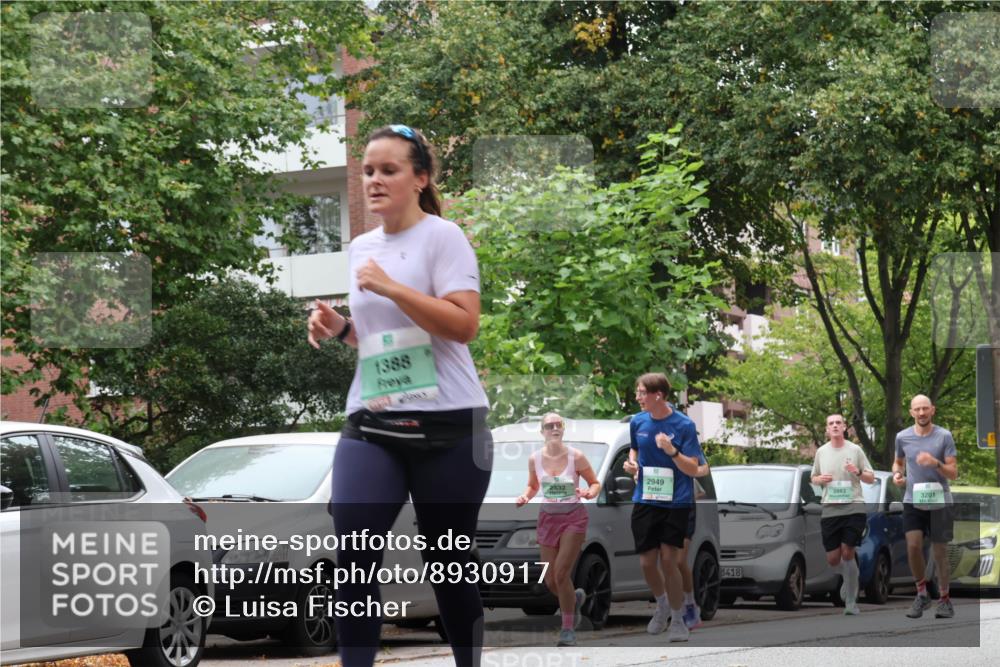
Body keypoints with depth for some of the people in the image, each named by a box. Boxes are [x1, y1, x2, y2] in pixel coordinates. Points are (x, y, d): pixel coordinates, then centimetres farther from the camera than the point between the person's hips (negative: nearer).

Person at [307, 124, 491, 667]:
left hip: (447, 424, -5)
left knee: (448, 561, 5)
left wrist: (392, 287, -21)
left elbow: (464, 324, -16)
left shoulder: (443, 236, -6)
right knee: (353, 556, -13)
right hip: (371, 424, 5)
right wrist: (337, 328, 8)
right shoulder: (360, 247, 15)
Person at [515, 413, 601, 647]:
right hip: (547, 517, 4)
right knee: (550, 581, 3)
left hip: (573, 518, -4)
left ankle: (568, 629, -5)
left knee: (561, 573, -16)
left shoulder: (576, 457, -9)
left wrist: (590, 493, -20)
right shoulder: (535, 459, 0)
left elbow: (596, 483, 2)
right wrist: (525, 496, -6)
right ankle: (575, 599, 38)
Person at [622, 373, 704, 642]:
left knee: (668, 561, -9)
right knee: (647, 562, 2)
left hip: (676, 501, -4)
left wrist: (672, 451, -29)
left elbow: (693, 469, -12)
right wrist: (631, 462, -1)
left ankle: (677, 619, 10)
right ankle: (662, 607, 32)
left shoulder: (684, 425, -12)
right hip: (645, 500, 4)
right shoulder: (637, 422, 1)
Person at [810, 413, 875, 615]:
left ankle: (851, 602, -5)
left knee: (847, 553, -13)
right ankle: (850, 577, 37)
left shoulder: (855, 450, 3)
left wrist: (858, 472, -14)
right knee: (832, 559, 2)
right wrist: (820, 479, -4)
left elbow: (871, 479, 7)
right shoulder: (821, 452, 10)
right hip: (830, 510, 3)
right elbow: (813, 478, 20)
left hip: (854, 508, -3)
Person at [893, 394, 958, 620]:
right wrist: (897, 473, -2)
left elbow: (954, 473, -7)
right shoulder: (902, 437, 2)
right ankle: (922, 593, 5)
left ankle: (944, 599, 17)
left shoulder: (944, 436, -6)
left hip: (940, 501, -2)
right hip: (912, 501, 2)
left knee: (939, 551, 4)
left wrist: (936, 463, -25)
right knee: (913, 546, -13)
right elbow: (898, 461, 21)